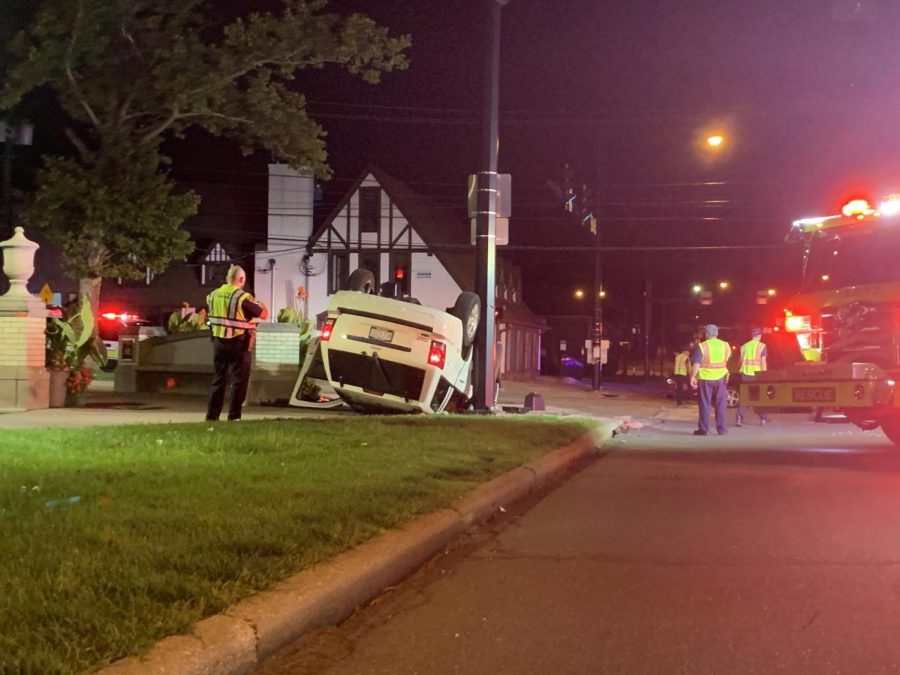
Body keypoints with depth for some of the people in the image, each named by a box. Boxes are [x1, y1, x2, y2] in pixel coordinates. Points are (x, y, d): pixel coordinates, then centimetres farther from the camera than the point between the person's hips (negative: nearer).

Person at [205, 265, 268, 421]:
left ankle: (212, 415, 12)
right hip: (239, 343, -5)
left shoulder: (214, 295, 4)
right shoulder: (243, 297, -13)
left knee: (218, 379, 13)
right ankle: (233, 416, 2)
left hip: (219, 341, 5)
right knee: (239, 380, 4)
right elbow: (263, 314, -10)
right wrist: (259, 304, 13)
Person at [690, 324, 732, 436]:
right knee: (721, 405, 10)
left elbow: (696, 364, -16)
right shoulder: (725, 345, 2)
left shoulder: (702, 346, -11)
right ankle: (722, 429, 12)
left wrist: (692, 377, -9)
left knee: (705, 404, 4)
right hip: (721, 378, 3)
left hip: (705, 378, -3)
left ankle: (703, 429, 5)